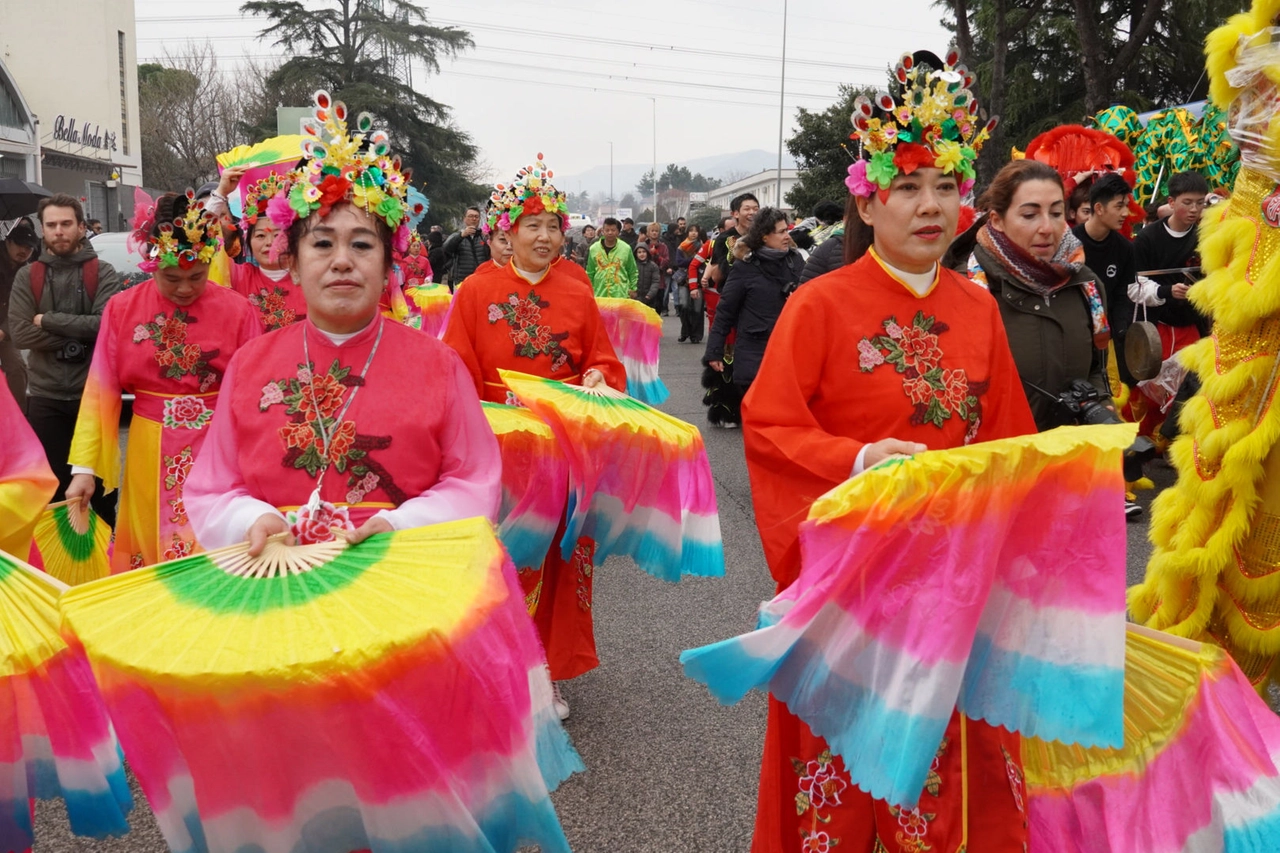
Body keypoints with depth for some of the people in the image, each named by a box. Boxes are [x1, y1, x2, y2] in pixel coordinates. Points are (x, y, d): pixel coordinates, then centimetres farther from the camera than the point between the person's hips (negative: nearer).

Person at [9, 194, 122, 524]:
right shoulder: (27, 277, 5)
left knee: (100, 482, 10)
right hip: (45, 397, 2)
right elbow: (20, 334, -7)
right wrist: (81, 332, -14)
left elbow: (107, 324, -16)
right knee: (53, 485, 9)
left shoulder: (103, 273, -1)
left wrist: (49, 320, -12)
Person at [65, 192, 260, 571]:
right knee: (148, 566, 12)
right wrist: (85, 467, -5)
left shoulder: (238, 311, -5)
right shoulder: (121, 310, 0)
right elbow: (101, 392, 0)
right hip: (149, 456, 2)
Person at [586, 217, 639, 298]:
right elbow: (589, 273, 10)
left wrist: (633, 288, 5)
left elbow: (633, 272, 9)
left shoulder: (626, 248, 0)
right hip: (599, 295, 1)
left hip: (621, 295, -1)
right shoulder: (594, 249, 3)